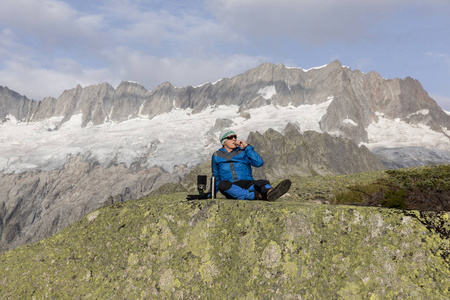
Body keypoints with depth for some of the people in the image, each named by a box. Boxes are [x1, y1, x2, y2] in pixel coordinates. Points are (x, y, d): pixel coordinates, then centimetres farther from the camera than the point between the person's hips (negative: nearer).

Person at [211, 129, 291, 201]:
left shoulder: (242, 151, 13)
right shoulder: (216, 156, 14)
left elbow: (259, 163, -3)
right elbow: (216, 177, 24)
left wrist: (247, 146, -5)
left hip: (248, 184, 1)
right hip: (231, 189, -1)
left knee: (262, 183, -32)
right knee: (222, 184, -37)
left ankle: (270, 193, -71)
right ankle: (257, 196, -46)